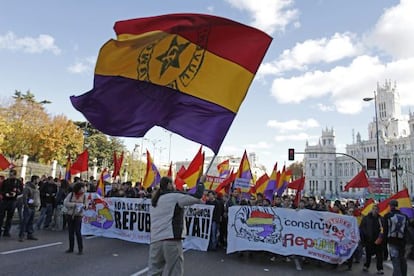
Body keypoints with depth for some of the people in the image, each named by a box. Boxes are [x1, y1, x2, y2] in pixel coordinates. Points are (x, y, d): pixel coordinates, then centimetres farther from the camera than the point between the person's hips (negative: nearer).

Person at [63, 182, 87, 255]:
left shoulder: (84, 195, -1)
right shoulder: (71, 194, -4)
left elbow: (86, 205, 7)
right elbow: (65, 203, -10)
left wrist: (84, 206, -17)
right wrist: (74, 204, -20)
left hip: (78, 216, -2)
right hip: (70, 215, 2)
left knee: (78, 232, -7)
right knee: (71, 232, 11)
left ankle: (80, 249, 2)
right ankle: (71, 248, 25)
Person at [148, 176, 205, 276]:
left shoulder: (155, 200, 19)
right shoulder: (175, 196, -1)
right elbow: (197, 196, -2)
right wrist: (201, 182, 12)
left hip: (155, 240, 7)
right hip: (171, 240, -6)